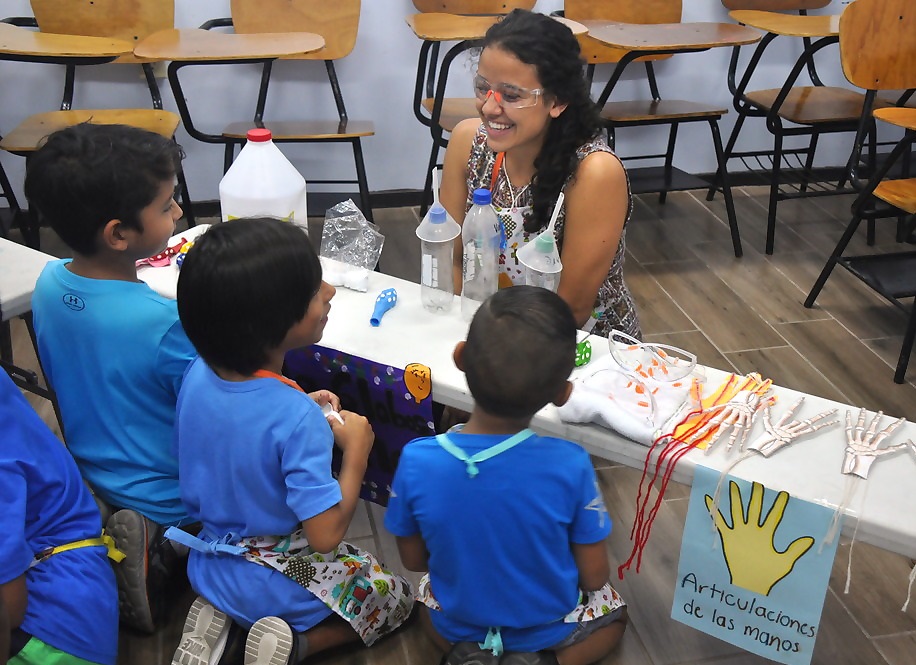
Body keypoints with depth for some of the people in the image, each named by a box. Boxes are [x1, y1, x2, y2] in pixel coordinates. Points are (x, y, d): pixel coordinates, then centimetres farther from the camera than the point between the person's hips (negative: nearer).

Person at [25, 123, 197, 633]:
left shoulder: (48, 283, -11)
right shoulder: (166, 323, -33)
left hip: (93, 471, 7)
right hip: (167, 492, -7)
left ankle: (154, 539, 7)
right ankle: (167, 545, -4)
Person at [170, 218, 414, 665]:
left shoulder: (198, 375, -13)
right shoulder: (296, 418, -34)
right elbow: (326, 534, -29)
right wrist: (356, 449, -18)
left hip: (208, 564, 6)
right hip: (275, 583, -5)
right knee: (395, 596, 17)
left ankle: (216, 615, 13)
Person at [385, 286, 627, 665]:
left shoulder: (416, 461, -29)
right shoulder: (570, 466, -32)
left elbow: (413, 560, -10)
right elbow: (593, 577, -17)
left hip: (456, 623, 2)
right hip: (548, 626, -1)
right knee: (612, 611, 31)